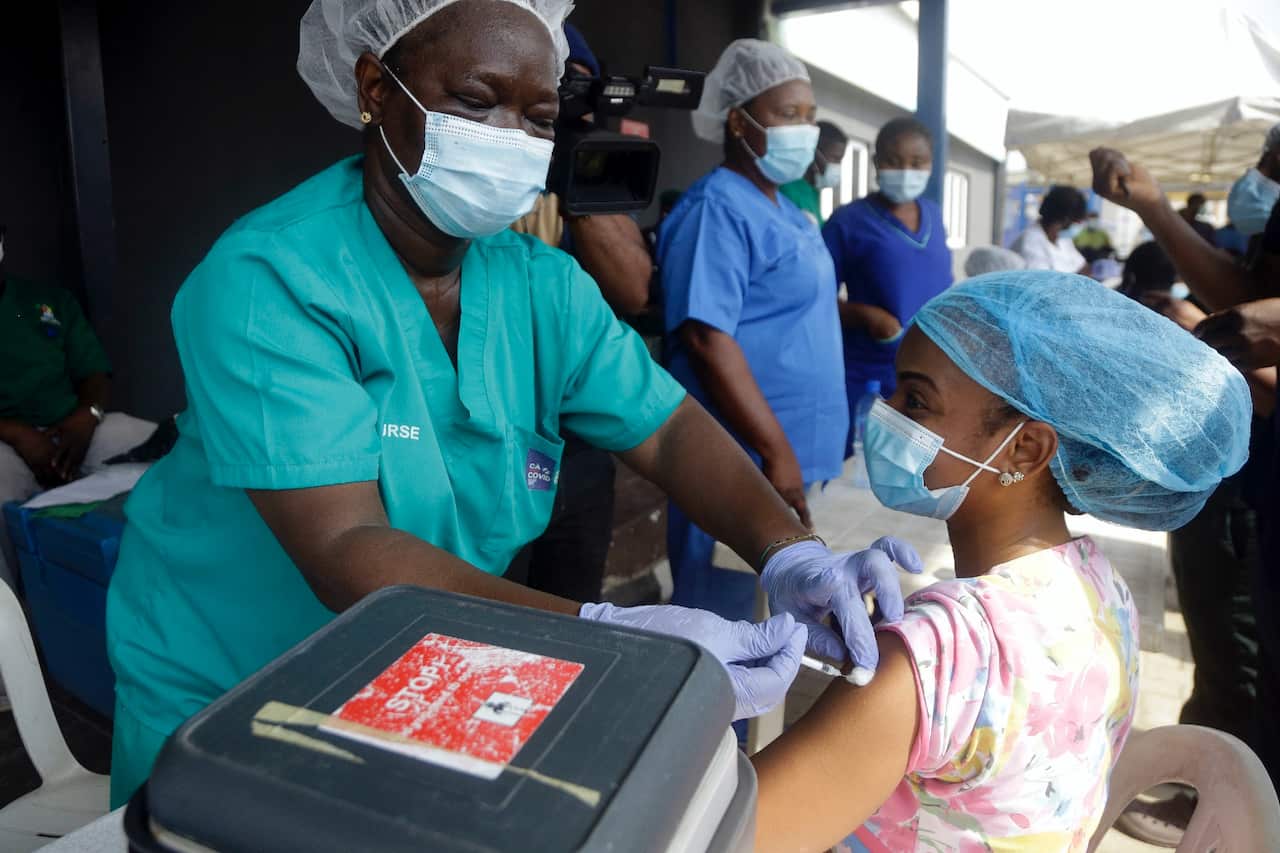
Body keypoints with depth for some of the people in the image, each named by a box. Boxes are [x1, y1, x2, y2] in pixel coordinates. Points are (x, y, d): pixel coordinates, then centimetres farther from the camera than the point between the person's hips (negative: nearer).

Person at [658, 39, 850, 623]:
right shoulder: (716, 208, -15)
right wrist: (777, 452, -23)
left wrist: (799, 454, 19)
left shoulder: (787, 213, 14)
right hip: (745, 465, -9)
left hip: (797, 460, 10)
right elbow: (706, 338, -24)